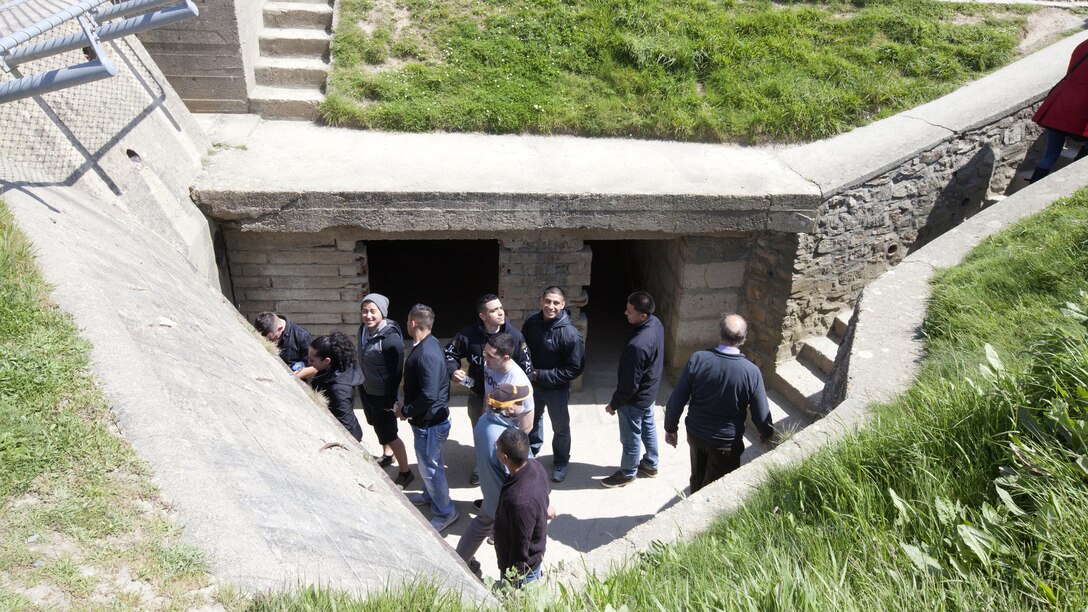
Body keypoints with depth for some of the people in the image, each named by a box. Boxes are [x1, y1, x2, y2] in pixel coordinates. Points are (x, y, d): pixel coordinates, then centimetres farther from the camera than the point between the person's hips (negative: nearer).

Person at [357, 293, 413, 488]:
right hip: (366, 389, 8)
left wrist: (390, 400, -18)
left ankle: (405, 473, 20)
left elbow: (397, 371, -22)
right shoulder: (364, 329, -7)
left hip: (382, 395, -8)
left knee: (388, 433, 3)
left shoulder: (391, 338, -29)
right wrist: (362, 381, 17)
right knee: (378, 426, 28)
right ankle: (387, 455, 52)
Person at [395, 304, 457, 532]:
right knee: (427, 462, 27)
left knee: (430, 466, 6)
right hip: (427, 419, 10)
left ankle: (445, 512, 21)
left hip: (431, 422, -10)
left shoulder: (427, 354, -29)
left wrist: (405, 411, -17)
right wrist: (406, 404, 6)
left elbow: (429, 395, -31)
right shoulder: (427, 345, 3)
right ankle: (430, 495, 49)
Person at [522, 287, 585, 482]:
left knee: (561, 428, 15)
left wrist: (543, 375, -23)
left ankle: (561, 462, 39)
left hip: (557, 388, -4)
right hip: (532, 383, 5)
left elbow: (576, 368, -24)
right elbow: (523, 347, 6)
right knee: (532, 419, 28)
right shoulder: (532, 321, -13)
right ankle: (533, 448, 55)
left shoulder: (570, 334, -28)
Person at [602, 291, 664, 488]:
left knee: (630, 437, 15)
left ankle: (627, 473, 37)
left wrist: (614, 404, -12)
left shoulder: (637, 345, -40)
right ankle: (650, 464, 48)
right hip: (650, 390, 9)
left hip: (635, 399, -9)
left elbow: (630, 384, -28)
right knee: (648, 428, 28)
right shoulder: (656, 323, -12)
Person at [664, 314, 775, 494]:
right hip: (726, 442, -2)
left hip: (695, 433, 3)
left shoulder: (698, 359, -20)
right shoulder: (751, 372, -22)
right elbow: (761, 415, -11)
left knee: (698, 478, 28)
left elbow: (676, 401, -13)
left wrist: (671, 427, 4)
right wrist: (766, 434, 11)